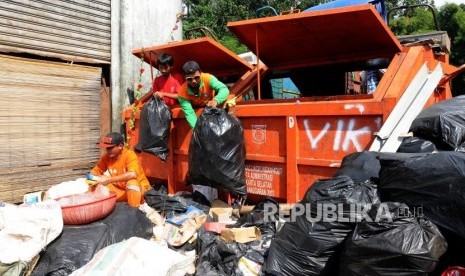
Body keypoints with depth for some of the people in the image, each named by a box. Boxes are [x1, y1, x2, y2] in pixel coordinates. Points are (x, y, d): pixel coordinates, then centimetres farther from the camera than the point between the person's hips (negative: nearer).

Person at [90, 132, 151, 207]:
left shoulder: (129, 155, -24)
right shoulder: (106, 157, -5)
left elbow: (132, 175, -41)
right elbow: (95, 171, 5)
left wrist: (109, 180, -38)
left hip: (139, 189, -6)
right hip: (121, 190, 6)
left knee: (131, 182, -37)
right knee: (100, 186, -12)